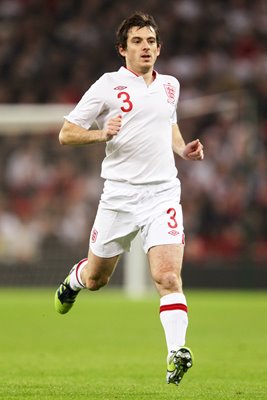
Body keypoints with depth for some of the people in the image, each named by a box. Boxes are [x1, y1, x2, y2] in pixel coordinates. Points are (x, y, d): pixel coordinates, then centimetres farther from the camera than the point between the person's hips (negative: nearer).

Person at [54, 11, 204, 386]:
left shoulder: (170, 85, 11)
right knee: (97, 278, 15)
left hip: (163, 194, 2)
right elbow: (65, 134, -2)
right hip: (119, 196, -2)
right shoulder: (107, 86, -4)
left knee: (168, 277, -17)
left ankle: (176, 353, -22)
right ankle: (73, 281, 50)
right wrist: (102, 133, -20)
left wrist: (183, 149, 11)